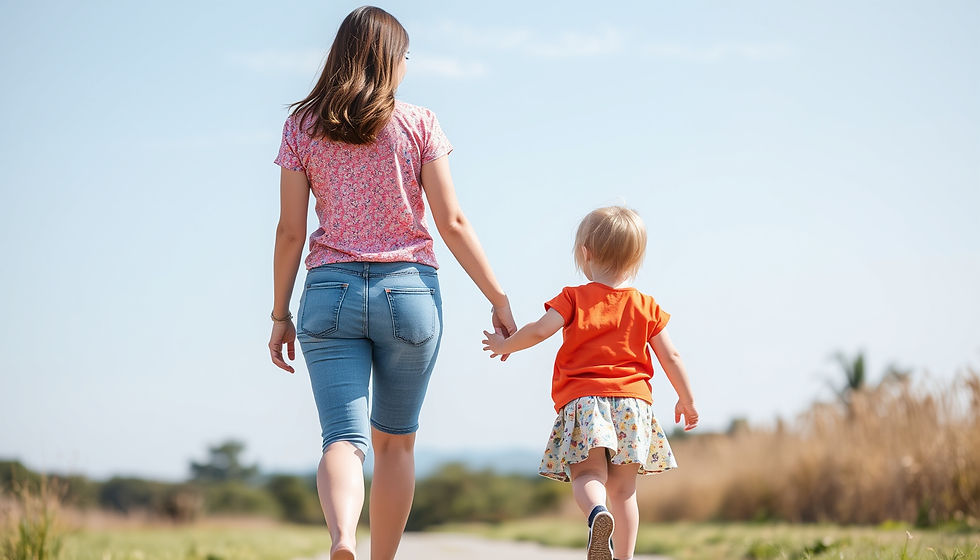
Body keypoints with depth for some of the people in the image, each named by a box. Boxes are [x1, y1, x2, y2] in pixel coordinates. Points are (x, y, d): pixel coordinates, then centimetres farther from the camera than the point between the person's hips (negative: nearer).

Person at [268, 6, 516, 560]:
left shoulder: (302, 126, 4)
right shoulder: (419, 124, 0)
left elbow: (291, 231, 2)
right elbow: (452, 222, -3)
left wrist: (281, 315, 11)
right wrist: (499, 299, 2)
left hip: (331, 290, 0)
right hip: (409, 290, 0)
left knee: (344, 438, -6)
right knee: (396, 441, 16)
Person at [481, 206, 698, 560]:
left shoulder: (574, 298, 2)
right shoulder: (646, 307, 10)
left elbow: (538, 331, -7)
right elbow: (671, 358, 11)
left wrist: (505, 345, 13)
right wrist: (687, 401, 23)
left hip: (582, 400, -3)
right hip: (632, 399, 3)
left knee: (588, 475, -11)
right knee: (624, 489, 8)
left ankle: (597, 514, -43)